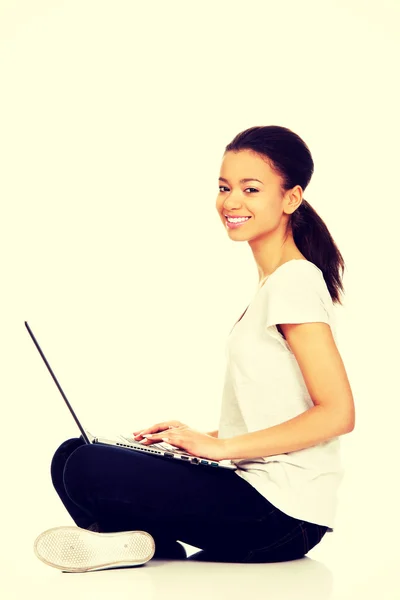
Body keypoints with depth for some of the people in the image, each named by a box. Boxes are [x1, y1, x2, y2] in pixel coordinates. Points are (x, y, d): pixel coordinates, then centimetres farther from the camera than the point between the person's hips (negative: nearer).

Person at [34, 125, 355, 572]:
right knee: (74, 456, 10)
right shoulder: (276, 283, 17)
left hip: (281, 513, -10)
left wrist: (221, 446, -18)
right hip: (258, 490, 10)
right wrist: (202, 438, 8)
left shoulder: (295, 282, -13)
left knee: (87, 469, -22)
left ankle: (158, 546, -1)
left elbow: (337, 414, -20)